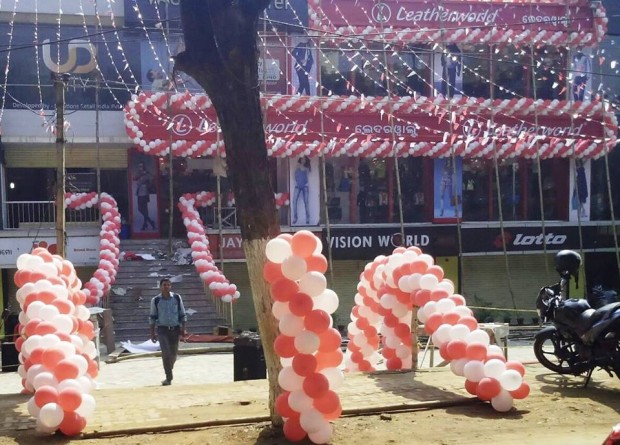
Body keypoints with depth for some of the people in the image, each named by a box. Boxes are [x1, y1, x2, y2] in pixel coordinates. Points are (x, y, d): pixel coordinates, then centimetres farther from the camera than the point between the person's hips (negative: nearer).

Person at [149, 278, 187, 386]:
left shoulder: (177, 298, 1)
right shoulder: (155, 300, 0)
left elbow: (182, 314, 5)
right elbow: (153, 317, 6)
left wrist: (183, 329, -1)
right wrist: (152, 333, 4)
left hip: (175, 329, 2)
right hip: (162, 329, -2)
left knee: (173, 354, 9)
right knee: (166, 353, -13)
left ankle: (169, 370, 37)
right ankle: (169, 378, -9)